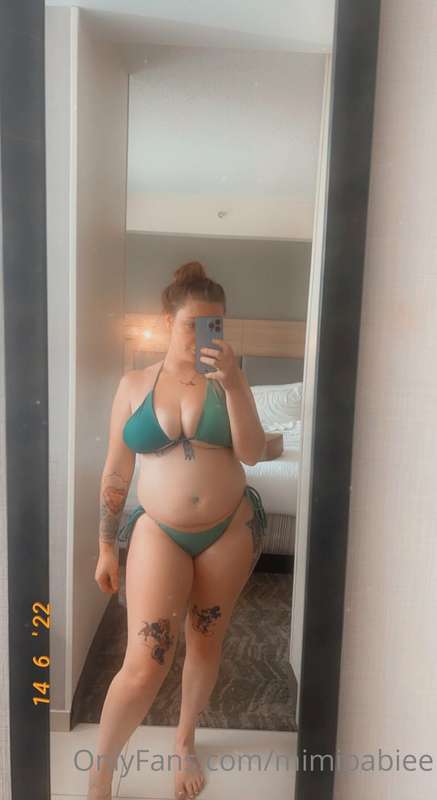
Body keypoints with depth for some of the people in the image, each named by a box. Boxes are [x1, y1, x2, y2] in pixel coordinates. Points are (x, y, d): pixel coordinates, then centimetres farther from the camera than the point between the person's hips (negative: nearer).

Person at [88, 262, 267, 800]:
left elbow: (252, 453, -12)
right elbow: (115, 473, 2)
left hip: (230, 529, 2)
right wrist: (106, 548, 5)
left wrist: (231, 383, -22)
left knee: (206, 643, 16)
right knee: (144, 665, -7)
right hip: (160, 531, -1)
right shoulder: (134, 384, -2)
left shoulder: (227, 379, -2)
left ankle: (185, 742, 42)